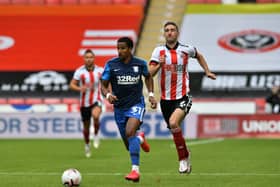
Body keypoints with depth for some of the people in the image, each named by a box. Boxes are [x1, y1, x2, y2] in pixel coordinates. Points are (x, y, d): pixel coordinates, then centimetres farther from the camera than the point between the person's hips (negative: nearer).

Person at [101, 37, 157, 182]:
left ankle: (135, 170, -30)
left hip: (136, 104, -2)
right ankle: (140, 139, 48)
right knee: (130, 147, 9)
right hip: (119, 107, 2)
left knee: (130, 132, -30)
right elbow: (103, 85, -2)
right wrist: (108, 95, -24)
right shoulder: (111, 65, -6)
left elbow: (148, 77, 17)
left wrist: (151, 94, 5)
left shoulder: (140, 64, -4)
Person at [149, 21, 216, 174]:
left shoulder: (186, 50, 1)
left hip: (183, 97, -3)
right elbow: (150, 73, -10)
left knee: (173, 123, -26)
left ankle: (183, 158, -11)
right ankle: (185, 156, 32)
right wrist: (159, 65, -27)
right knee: (174, 132, 9)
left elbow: (199, 56, 25)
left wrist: (207, 71, 21)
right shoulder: (159, 51, -1)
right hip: (166, 99, 3)